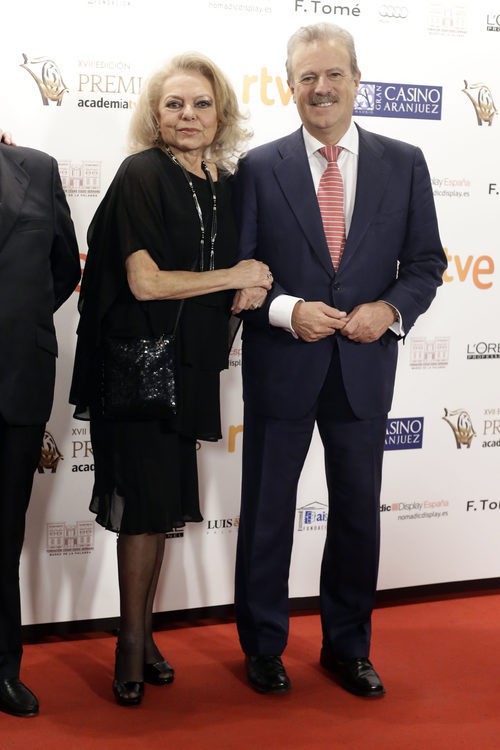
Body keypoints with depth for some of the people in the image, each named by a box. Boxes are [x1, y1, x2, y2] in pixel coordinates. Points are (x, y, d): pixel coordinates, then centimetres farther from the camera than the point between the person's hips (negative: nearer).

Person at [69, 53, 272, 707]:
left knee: (165, 504, 12)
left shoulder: (226, 184, 9)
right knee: (148, 504, 0)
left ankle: (143, 633, 25)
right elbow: (144, 281, -17)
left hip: (191, 367, 6)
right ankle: (132, 645, 15)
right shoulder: (143, 174, -10)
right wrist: (233, 277, -10)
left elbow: (241, 284, 17)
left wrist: (251, 294, -6)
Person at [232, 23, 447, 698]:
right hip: (281, 366, -1)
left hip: (364, 369, 2)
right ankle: (263, 647, 29)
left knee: (358, 512, 13)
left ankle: (348, 647, 32)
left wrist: (392, 308, -13)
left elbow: (425, 262, 5)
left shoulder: (404, 164, 3)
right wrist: (287, 311, -18)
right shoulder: (259, 168, -2)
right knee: (267, 511, 10)